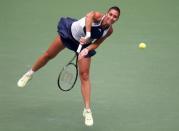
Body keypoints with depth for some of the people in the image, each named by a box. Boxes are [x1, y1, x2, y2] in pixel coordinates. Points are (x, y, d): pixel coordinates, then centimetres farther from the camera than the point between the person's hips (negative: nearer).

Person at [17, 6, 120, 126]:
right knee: (48, 55, 13)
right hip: (69, 31, -2)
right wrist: (88, 34, -69)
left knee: (84, 75, -6)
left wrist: (87, 49, -29)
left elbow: (96, 43, -10)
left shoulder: (109, 31, -19)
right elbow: (89, 16, -56)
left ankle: (87, 111, -2)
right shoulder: (98, 16, -32)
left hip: (85, 45, 2)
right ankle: (30, 73, 44)